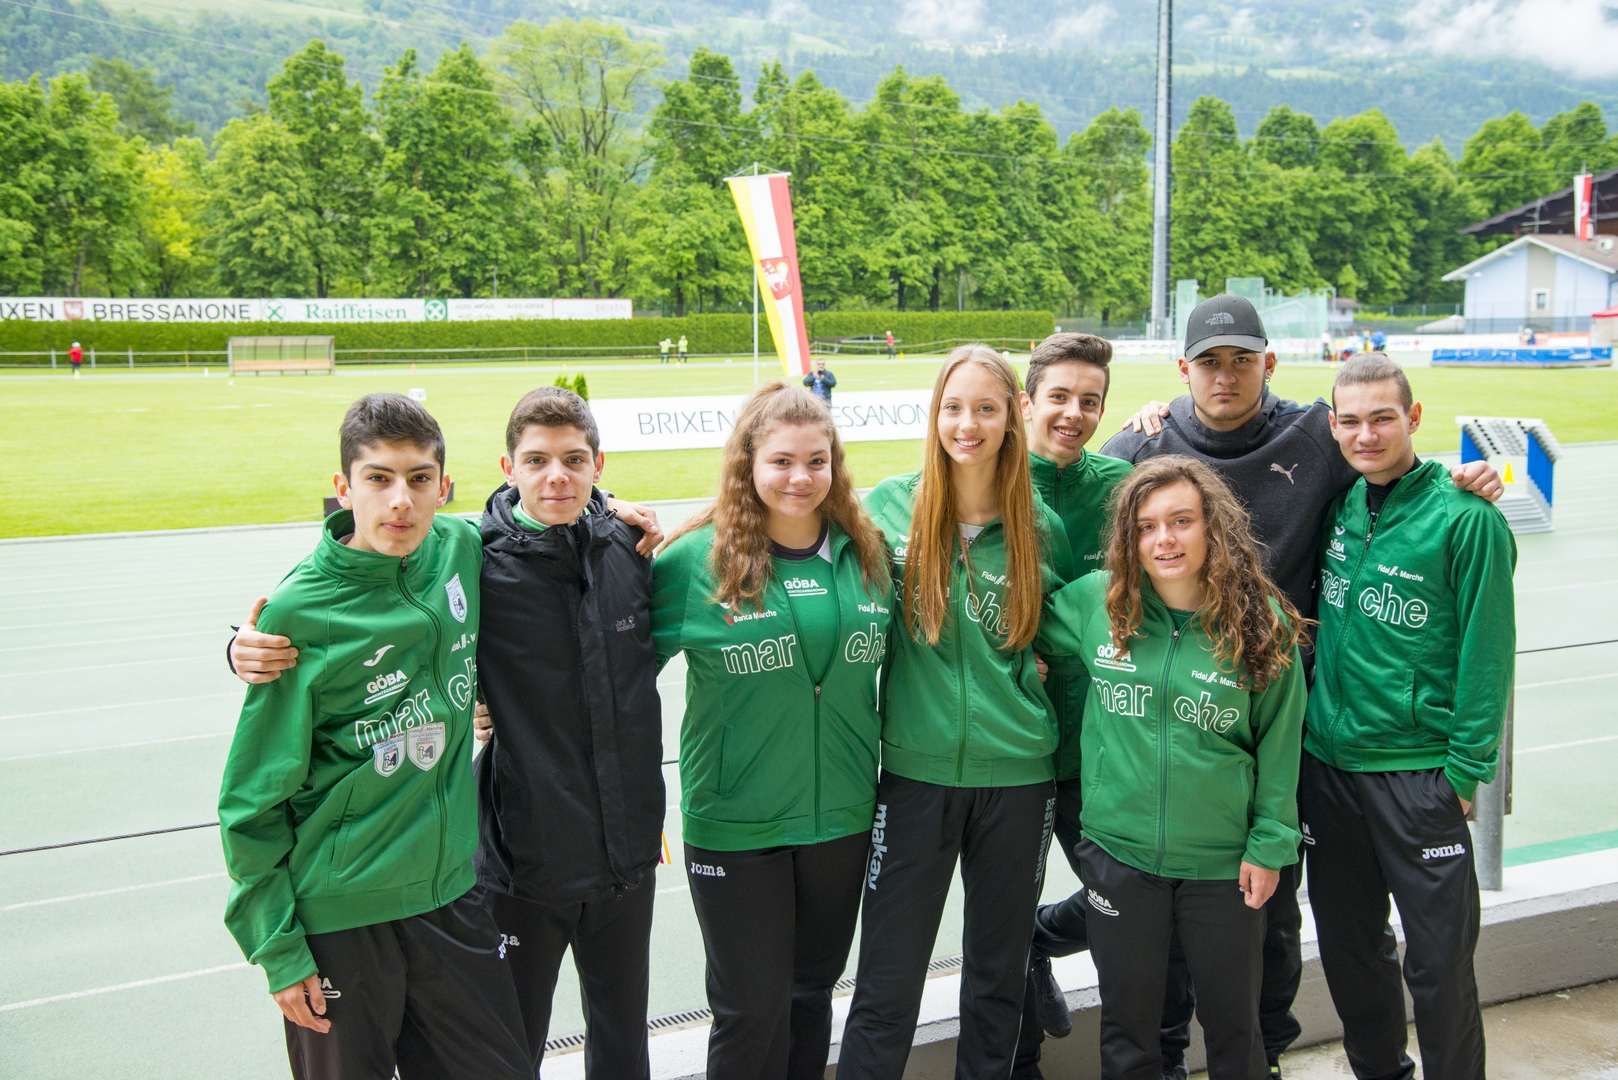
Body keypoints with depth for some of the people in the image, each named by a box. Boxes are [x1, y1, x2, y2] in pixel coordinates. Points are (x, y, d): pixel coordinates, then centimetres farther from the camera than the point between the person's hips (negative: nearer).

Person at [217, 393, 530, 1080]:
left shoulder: (461, 551, -4)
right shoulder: (297, 613, -15)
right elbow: (254, 800, -9)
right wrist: (276, 946, -9)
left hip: (452, 893, 4)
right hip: (337, 917, -4)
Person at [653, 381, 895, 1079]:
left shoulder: (867, 551, 1)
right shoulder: (696, 558, -11)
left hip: (843, 815, 4)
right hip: (735, 824, -4)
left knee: (813, 991, 20)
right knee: (752, 1011, 7)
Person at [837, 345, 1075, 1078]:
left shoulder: (1040, 528, 1)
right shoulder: (890, 507, -4)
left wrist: (1040, 663, -1)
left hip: (1018, 775, 2)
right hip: (916, 770, -1)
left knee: (999, 980, 16)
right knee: (885, 990, 3)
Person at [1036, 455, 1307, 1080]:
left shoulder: (1262, 621, -7)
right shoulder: (1096, 602, -5)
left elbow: (1279, 743, -2)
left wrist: (1271, 844, -4)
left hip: (1224, 863, -1)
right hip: (1119, 854, 1)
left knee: (1233, 1025, 15)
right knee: (1127, 1026, 15)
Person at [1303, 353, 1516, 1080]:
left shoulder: (1466, 518, -12)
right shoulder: (1337, 504, 4)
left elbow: (1487, 652, -10)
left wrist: (1466, 768, -11)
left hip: (1418, 771, -5)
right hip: (1325, 760, 6)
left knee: (1437, 959, 3)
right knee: (1347, 942, 17)